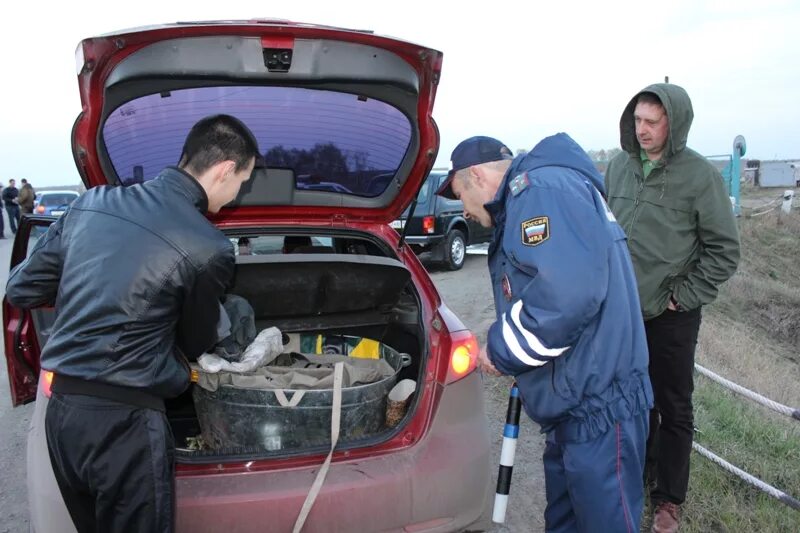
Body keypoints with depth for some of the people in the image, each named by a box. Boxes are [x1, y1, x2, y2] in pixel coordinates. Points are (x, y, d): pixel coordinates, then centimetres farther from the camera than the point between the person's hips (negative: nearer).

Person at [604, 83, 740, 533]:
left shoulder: (700, 175, -11)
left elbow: (725, 250, -6)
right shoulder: (619, 167, 2)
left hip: (672, 315, -4)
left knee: (673, 408, 8)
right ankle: (640, 472, 39)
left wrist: (684, 296, -9)